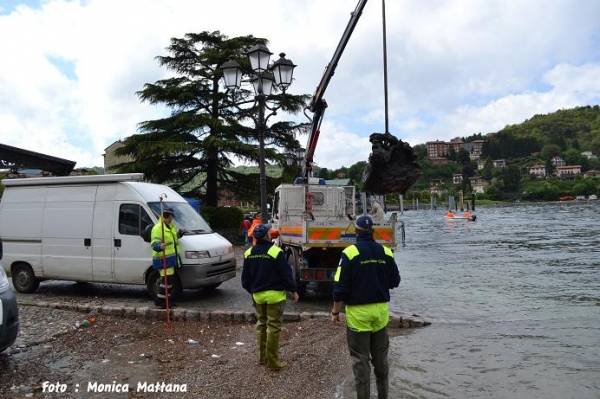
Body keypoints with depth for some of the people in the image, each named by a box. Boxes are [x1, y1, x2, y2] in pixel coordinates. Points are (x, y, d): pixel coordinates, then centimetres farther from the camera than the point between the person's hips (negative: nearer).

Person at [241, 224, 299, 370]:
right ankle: (272, 362, 7)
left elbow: (245, 278, 8)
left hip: (257, 295, 6)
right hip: (275, 295, -5)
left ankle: (262, 357, 28)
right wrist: (293, 291, 0)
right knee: (273, 327, 1)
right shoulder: (275, 252, -18)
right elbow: (286, 274, -13)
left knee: (261, 325, 19)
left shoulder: (248, 253, 0)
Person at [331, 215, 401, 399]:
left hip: (358, 312, -4)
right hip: (381, 311, 5)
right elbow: (395, 281, 8)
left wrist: (335, 311, -3)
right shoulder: (386, 252, -1)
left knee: (360, 359, 6)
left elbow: (340, 287, -13)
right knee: (380, 357, 19)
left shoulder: (350, 253, -14)